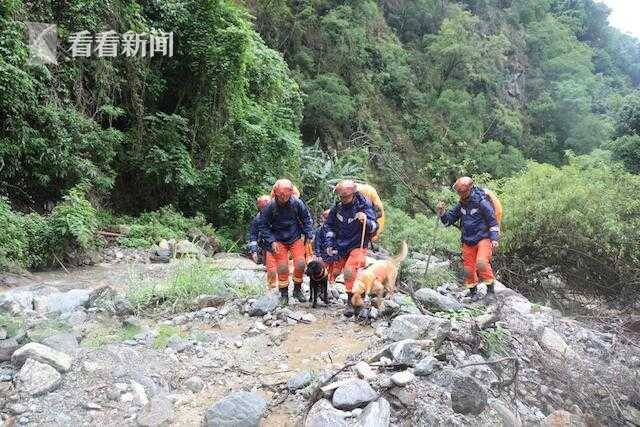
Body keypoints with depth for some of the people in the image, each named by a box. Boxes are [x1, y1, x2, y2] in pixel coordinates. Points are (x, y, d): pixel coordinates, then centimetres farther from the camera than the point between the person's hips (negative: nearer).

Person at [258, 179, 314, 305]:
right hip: (279, 241, -1)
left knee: (301, 264, -7)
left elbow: (306, 218, 3)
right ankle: (284, 294, 17)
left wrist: (309, 235, -2)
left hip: (296, 239, 1)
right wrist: (271, 241, -14)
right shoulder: (270, 206, -17)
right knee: (282, 268, -3)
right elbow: (262, 225, -7)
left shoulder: (297, 203, -14)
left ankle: (297, 290, 17)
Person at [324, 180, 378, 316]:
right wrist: (329, 244, 7)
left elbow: (374, 227, -15)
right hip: (340, 246, 5)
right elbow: (330, 226, 15)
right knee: (333, 271, 11)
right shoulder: (337, 208, 1)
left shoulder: (363, 206, -12)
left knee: (349, 271, -23)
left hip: (358, 246, -5)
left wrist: (366, 221, -36)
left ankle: (351, 302, -13)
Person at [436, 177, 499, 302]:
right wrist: (441, 212, -7)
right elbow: (448, 220, 12)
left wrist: (494, 239, -17)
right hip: (468, 241, 6)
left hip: (483, 238, -6)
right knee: (468, 268, 8)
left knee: (481, 262, -25)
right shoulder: (461, 205, 7)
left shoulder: (481, 202, -12)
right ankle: (473, 291, 26)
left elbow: (493, 220, -11)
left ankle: (490, 290, -11)